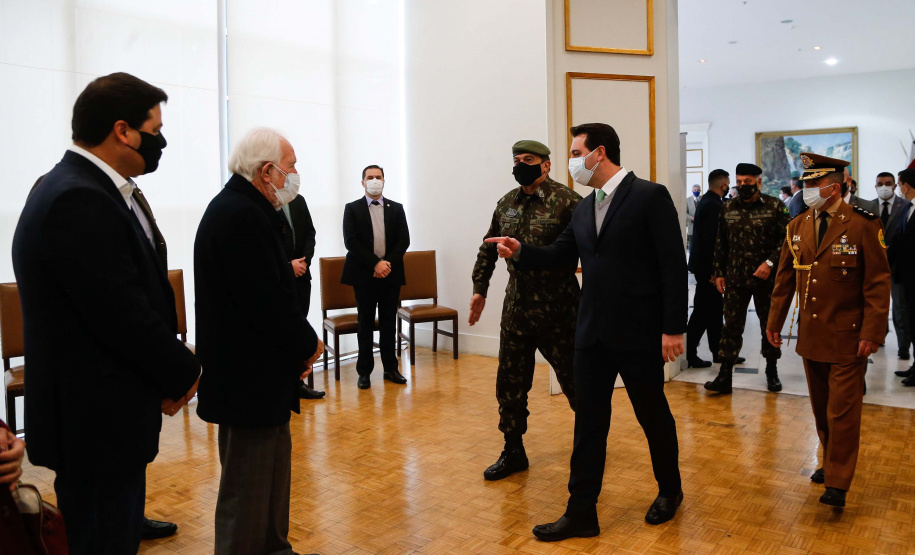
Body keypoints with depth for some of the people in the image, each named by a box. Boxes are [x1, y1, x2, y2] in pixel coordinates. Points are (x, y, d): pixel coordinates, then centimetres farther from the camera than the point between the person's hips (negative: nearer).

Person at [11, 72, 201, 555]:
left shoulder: (79, 188, 10)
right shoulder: (81, 201, -22)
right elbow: (123, 313, -24)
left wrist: (168, 367, 3)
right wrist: (183, 372, -9)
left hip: (98, 413, 10)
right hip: (98, 422, -10)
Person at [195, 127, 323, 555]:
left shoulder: (234, 208, 11)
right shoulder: (243, 216, -22)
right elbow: (269, 300, -26)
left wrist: (300, 341, 4)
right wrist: (307, 344, -10)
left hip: (251, 370, 11)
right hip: (250, 375, -11)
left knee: (272, 466, 22)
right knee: (249, 483, 3)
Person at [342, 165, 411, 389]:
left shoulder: (396, 208, 10)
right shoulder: (352, 209, 3)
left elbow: (404, 240, 3)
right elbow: (351, 242, -7)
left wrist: (388, 263, -11)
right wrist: (375, 263, -15)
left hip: (391, 274, 2)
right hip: (364, 274, -2)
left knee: (389, 323, 8)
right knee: (365, 324, 4)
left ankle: (390, 368, 17)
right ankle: (364, 371, 11)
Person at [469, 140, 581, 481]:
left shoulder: (566, 201, -10)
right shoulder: (506, 204, 9)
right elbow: (488, 248, 17)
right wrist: (480, 288, 14)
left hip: (557, 311, -5)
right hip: (516, 308, 6)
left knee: (573, 379, 7)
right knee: (510, 383, 9)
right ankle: (513, 452, 24)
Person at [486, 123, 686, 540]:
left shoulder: (650, 196, -10)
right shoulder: (584, 208, 10)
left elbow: (673, 265, -12)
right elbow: (559, 255, 16)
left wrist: (673, 328, -15)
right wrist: (520, 251, -3)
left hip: (639, 333, -6)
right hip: (592, 334, 6)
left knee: (654, 416, 13)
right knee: (588, 423, 9)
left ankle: (670, 491, 38)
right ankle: (581, 513, 19)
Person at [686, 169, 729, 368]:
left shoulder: (707, 201, 13)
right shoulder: (714, 205, -18)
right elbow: (710, 239, -24)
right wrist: (714, 270, -21)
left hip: (703, 264, 10)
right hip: (707, 266, -10)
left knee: (714, 308, 17)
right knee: (703, 310, -4)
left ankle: (718, 350, 26)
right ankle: (689, 354, 2)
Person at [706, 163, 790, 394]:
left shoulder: (775, 206, -5)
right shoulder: (728, 209, 5)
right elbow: (721, 245, 10)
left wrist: (770, 263, -17)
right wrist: (719, 273, 7)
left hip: (766, 278, -2)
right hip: (735, 279, 2)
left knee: (770, 325, 11)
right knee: (731, 326, 3)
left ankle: (772, 372, 28)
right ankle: (725, 376, 7)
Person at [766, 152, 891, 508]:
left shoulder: (863, 226, -9)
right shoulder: (798, 227, 7)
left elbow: (878, 284, -9)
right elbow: (785, 279, 12)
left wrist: (872, 332, -14)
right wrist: (774, 322, 10)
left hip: (847, 338, -5)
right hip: (810, 336, 5)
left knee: (843, 411, -1)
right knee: (820, 409, 16)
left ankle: (838, 483, 8)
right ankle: (831, 463, 34)